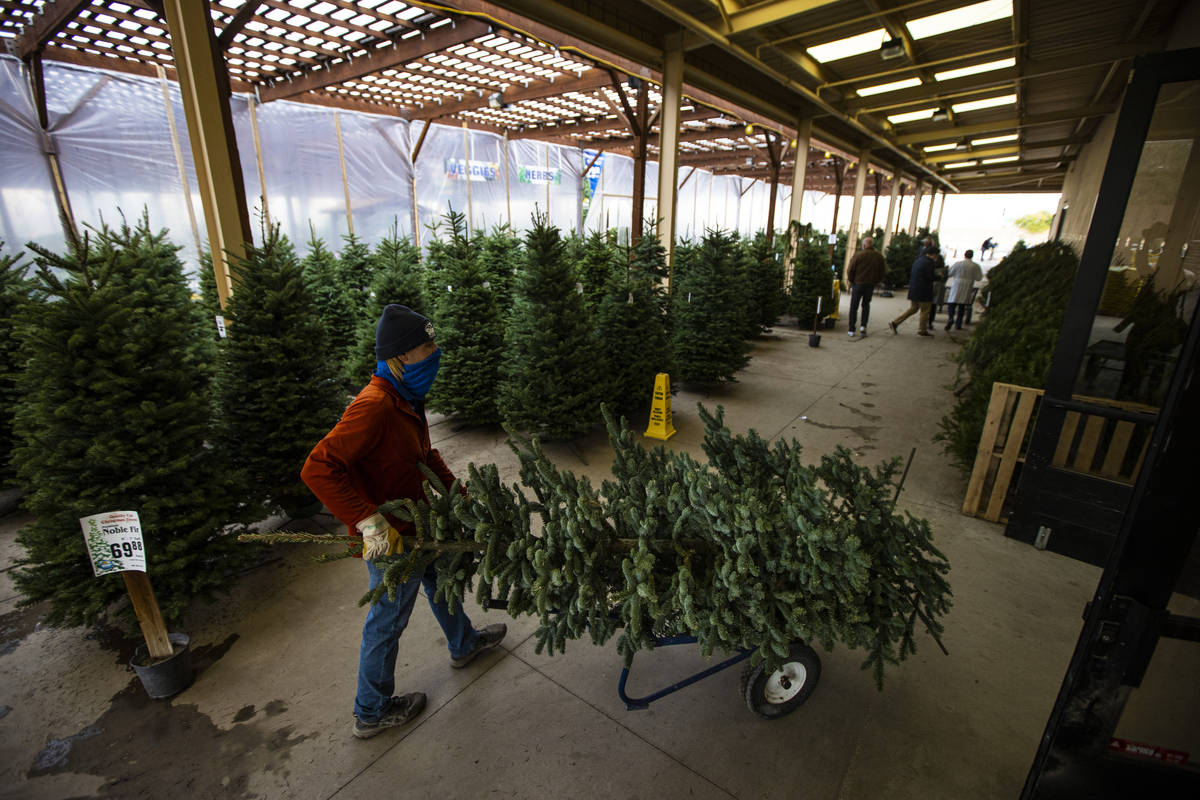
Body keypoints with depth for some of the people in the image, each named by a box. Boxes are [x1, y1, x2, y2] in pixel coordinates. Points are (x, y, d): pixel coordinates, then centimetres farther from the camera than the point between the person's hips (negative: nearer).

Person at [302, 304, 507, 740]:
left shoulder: (405, 398, 2)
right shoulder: (374, 405, -30)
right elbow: (319, 467, -34)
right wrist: (370, 522, -34)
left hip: (415, 522, 10)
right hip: (389, 537, -10)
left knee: (440, 579, 28)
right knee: (388, 619, 10)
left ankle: (463, 643, 56)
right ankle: (371, 712, 36)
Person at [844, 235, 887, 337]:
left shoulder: (858, 255, -12)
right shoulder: (879, 256, 1)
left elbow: (850, 270, -10)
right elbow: (883, 271, 7)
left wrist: (850, 280, 6)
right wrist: (877, 281, 19)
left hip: (858, 283, -3)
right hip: (871, 284, 3)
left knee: (854, 307, 5)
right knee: (866, 304, 20)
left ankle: (851, 330, 3)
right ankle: (863, 326, 7)